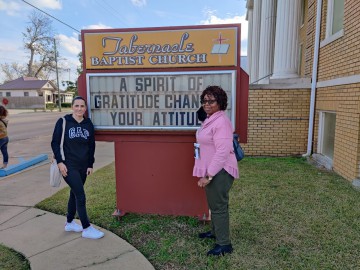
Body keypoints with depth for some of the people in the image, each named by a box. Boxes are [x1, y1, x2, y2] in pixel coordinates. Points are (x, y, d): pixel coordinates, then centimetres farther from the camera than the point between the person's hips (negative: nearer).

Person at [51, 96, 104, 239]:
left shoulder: (88, 124, 3)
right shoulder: (63, 122, -7)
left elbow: (91, 145, 8)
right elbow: (55, 143, -5)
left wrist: (90, 164, 6)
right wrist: (60, 162, -13)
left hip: (83, 166, 5)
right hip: (68, 166, -4)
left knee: (75, 194, 16)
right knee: (81, 196, -6)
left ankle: (69, 223, 35)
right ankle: (86, 229, 7)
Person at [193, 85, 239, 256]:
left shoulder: (221, 122, -21)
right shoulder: (210, 119, 10)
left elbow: (223, 152, -27)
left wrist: (208, 176, -25)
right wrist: (207, 173, 22)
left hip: (219, 172, -9)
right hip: (212, 171, 10)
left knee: (219, 206, 2)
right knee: (214, 204, 22)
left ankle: (224, 244, 18)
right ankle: (215, 231, 41)